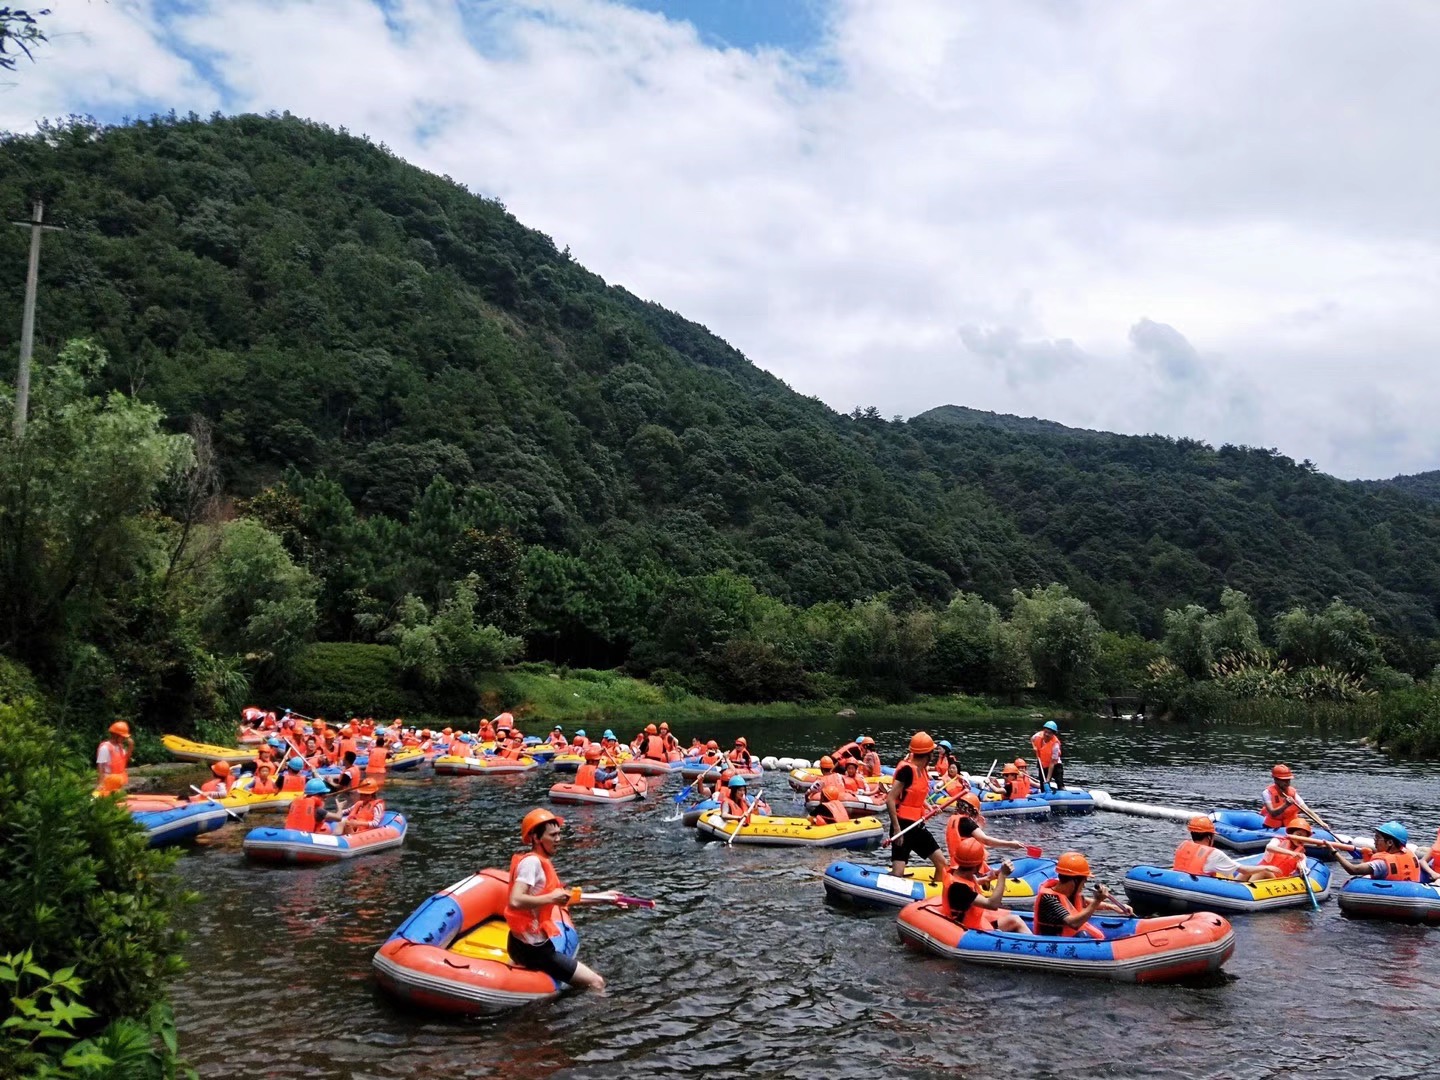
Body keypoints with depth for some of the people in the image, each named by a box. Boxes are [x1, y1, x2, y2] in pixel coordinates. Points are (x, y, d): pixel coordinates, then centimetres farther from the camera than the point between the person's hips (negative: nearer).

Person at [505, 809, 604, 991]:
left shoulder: (540, 861, 11)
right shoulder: (532, 862, -19)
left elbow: (562, 897, 20)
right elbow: (515, 901, -32)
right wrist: (551, 898, -26)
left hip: (526, 943, 10)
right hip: (532, 947, -10)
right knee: (596, 983, -10)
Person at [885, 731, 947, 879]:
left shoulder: (922, 770, 9)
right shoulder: (907, 769, -17)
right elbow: (890, 800, -20)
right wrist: (896, 828, -22)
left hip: (917, 826, 9)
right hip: (903, 825, -9)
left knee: (941, 864, 8)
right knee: (898, 873, -13)